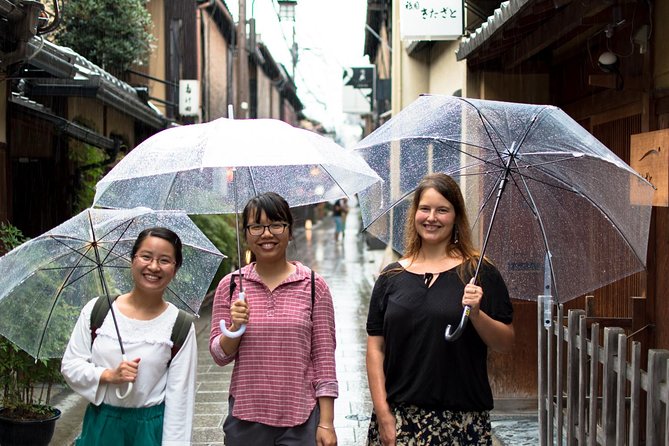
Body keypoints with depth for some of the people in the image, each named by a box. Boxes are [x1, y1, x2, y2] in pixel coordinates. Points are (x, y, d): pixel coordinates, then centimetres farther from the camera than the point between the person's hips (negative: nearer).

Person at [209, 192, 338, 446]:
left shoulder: (313, 286, -2)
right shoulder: (230, 286, 2)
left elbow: (324, 357, -2)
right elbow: (220, 356, 5)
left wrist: (326, 423, -5)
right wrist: (235, 328, -15)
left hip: (300, 418, -1)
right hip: (246, 417, 2)